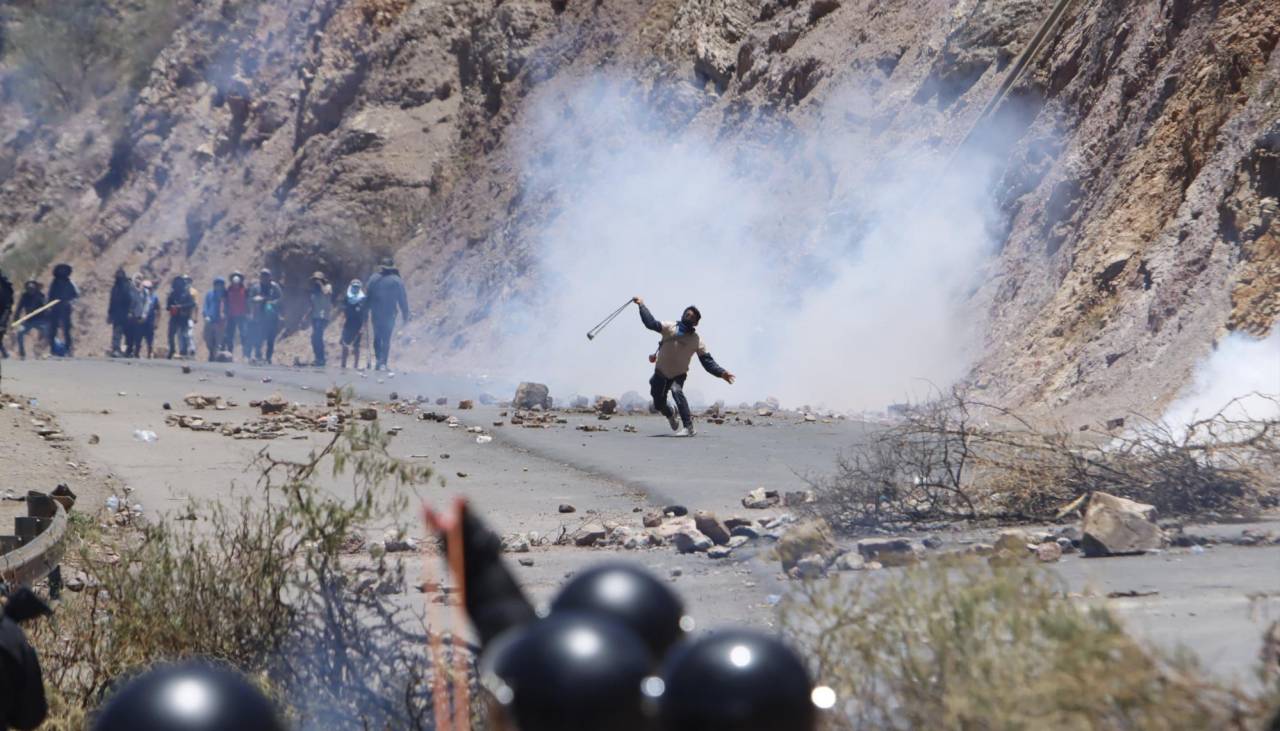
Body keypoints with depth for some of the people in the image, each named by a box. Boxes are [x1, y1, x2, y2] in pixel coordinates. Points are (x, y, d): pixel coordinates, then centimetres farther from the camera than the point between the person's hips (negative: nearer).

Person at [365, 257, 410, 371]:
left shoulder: (373, 279, 1)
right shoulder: (397, 281, -5)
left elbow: (368, 296, 3)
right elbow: (403, 300, -4)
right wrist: (406, 315, 4)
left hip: (376, 314, 2)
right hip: (389, 314, -2)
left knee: (377, 338, 15)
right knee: (386, 339, 2)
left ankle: (378, 360, 8)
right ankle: (383, 363, -5)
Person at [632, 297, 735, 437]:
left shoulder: (697, 341, -10)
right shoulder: (670, 328, -8)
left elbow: (708, 362, -11)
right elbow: (651, 323, -16)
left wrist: (721, 373, -25)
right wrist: (642, 306, -22)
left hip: (679, 375, -2)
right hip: (661, 373, 2)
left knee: (677, 391, -33)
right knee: (659, 404, 8)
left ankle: (688, 427, -32)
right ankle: (670, 415, 48)